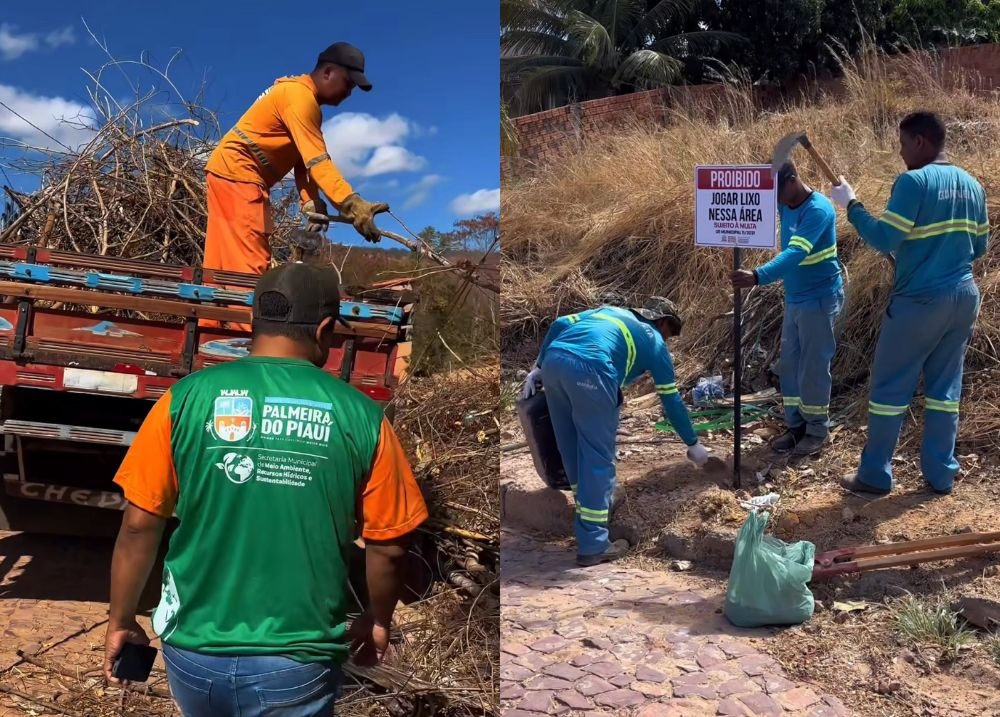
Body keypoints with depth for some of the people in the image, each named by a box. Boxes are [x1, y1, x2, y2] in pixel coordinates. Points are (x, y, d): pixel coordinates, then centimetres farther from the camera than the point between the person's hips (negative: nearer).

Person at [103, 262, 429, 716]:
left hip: (194, 649, 2)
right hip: (296, 663, -2)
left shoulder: (186, 398, -8)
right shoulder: (360, 417, -9)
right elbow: (388, 547, -3)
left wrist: (121, 622, 11)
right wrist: (378, 621, 15)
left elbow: (139, 526, -4)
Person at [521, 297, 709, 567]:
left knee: (572, 449, 19)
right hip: (590, 370, -6)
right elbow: (671, 399, 25)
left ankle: (589, 510, 35)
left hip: (554, 360, 6)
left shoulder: (609, 310, 36)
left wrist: (539, 367, 24)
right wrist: (693, 444, 35)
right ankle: (593, 545, 6)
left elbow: (559, 324, 22)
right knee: (598, 457, 4)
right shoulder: (654, 340, 23)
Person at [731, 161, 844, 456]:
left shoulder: (818, 210, -23)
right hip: (794, 299, 8)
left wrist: (758, 277, -48)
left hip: (820, 299, -8)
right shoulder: (785, 207, 4)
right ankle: (796, 425, 22)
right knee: (790, 365, 11)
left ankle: (817, 430, 15)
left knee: (813, 367, 0)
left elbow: (795, 254, -36)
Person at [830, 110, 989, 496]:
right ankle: (941, 474, 18)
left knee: (889, 387, 3)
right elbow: (979, 246, 17)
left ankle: (875, 475, 9)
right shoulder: (972, 185, 10)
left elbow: (884, 240, -17)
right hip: (964, 298, 7)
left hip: (920, 301, -7)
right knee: (945, 387, 14)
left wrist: (851, 204, -7)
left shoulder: (914, 181, -14)